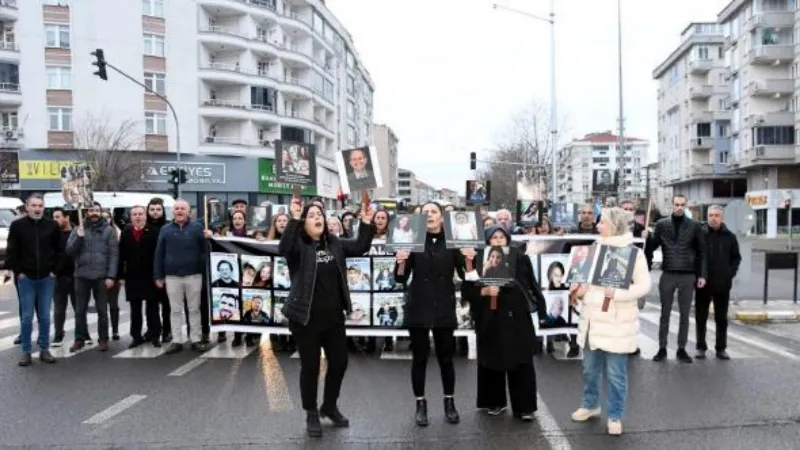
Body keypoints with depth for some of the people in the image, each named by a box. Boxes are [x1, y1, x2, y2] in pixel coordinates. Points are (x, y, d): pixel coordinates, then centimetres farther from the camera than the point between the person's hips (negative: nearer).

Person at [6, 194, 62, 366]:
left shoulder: (52, 226, 1)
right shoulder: (17, 225, -1)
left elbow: (59, 250, 6)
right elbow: (11, 252, 0)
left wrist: (54, 270, 0)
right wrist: (18, 271, -5)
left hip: (47, 278, 1)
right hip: (26, 278, -1)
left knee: (45, 316, 6)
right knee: (27, 317, 3)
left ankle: (44, 350, 16)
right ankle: (26, 352, 12)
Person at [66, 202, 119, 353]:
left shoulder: (109, 230, 1)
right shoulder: (78, 229, 7)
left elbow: (114, 255, -4)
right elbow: (69, 251, 3)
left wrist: (111, 276, -11)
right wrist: (79, 237, -14)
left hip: (101, 276, -2)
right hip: (82, 276, 2)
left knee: (102, 310, 5)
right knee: (80, 310, 9)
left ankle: (103, 339, 13)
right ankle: (80, 339, 19)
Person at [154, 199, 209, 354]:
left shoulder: (197, 227, 2)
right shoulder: (165, 229, 6)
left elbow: (204, 250, 0)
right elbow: (159, 254, 7)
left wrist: (205, 270, -7)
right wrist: (158, 276, 2)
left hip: (194, 275, -1)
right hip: (172, 276, 2)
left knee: (194, 309, 7)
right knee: (175, 310, 7)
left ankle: (196, 340, 14)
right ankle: (177, 341, 15)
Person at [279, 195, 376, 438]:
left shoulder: (335, 243, 7)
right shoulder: (298, 245, -10)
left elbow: (360, 247, 4)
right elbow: (283, 248, -30)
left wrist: (366, 223, -8)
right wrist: (294, 219, -40)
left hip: (334, 317, 6)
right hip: (306, 319, -5)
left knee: (339, 363, 14)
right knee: (310, 366, 7)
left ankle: (329, 406, 37)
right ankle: (311, 414, 26)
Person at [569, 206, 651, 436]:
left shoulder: (633, 252, -9)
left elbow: (644, 285, -13)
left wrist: (617, 292, -25)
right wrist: (579, 288, -2)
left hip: (617, 322, -5)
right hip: (592, 320, 6)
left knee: (615, 374, 5)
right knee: (590, 369, 18)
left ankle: (615, 416, 21)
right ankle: (590, 405, 37)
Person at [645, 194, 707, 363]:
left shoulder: (695, 226, 3)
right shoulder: (662, 224, 4)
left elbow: (702, 252, 4)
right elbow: (651, 247, 5)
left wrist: (702, 275, 0)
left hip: (688, 276, 0)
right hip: (667, 275, 0)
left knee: (685, 314, 7)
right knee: (665, 313, 6)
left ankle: (681, 349, 17)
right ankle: (662, 348, 14)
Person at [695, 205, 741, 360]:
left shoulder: (730, 237, 3)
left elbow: (736, 257, 11)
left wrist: (730, 273, -2)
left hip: (722, 284, 1)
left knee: (721, 318, 9)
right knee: (701, 317, 5)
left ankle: (721, 348, 18)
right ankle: (701, 347, 14)